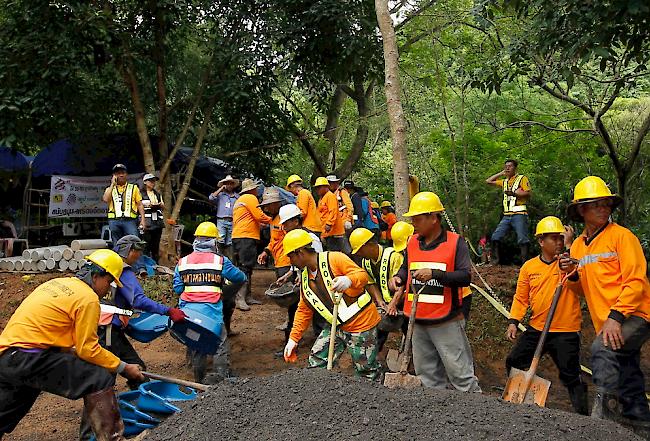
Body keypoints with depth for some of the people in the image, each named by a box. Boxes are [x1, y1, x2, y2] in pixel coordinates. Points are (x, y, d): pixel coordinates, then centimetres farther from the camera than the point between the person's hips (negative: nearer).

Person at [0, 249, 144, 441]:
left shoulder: (58, 283, 16)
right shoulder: (88, 298, -9)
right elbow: (88, 348, -9)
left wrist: (73, 353, 19)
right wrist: (124, 368, -1)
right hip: (30, 359, -10)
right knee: (100, 379, -10)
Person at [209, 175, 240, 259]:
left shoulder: (237, 196, 17)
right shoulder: (220, 195, 13)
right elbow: (211, 198, -5)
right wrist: (221, 188, 2)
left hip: (232, 221, 2)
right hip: (221, 221, -2)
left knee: (229, 243, 2)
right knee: (220, 241, -15)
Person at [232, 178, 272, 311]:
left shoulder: (239, 200, 26)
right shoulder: (250, 198, -5)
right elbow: (259, 216, -12)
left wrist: (259, 224, 27)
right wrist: (271, 220, 3)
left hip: (238, 236, 10)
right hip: (247, 237, -10)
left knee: (246, 268, 12)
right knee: (245, 267, -15)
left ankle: (247, 296, 14)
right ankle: (240, 299, -21)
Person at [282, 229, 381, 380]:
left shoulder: (334, 259, -15)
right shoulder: (305, 278, 8)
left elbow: (363, 275, -19)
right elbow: (304, 311, 13)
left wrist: (348, 280, -40)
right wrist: (293, 339, 9)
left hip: (361, 321, -7)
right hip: (336, 326, 7)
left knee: (366, 371, 2)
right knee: (316, 362, 4)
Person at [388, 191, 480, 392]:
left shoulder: (455, 242, -8)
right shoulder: (412, 243, 8)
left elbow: (465, 277, -14)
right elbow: (406, 268, 21)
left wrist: (435, 274, -25)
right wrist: (398, 278, -1)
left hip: (446, 323, -6)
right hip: (418, 322, 6)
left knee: (460, 372, -2)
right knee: (428, 375, 14)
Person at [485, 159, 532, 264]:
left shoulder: (522, 178, 5)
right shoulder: (504, 181, 23)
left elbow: (528, 193, -5)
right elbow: (488, 181, 26)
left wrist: (514, 193, -14)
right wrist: (501, 173, 21)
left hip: (519, 214, -6)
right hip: (507, 215, 6)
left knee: (522, 239, -10)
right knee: (496, 237, -3)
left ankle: (525, 262, -9)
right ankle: (495, 260, 0)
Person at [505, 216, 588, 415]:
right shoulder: (529, 267, 3)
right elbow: (521, 298, 8)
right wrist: (513, 322, -2)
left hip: (566, 332, -4)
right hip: (536, 329, 4)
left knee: (571, 376, 1)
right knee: (514, 362, 10)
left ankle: (582, 413, 16)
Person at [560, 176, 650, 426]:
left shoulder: (621, 235, -7)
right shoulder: (578, 245, 12)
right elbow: (585, 288, 20)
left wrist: (615, 317, -23)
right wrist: (573, 274, -3)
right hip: (606, 322, 7)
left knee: (602, 349, -29)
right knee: (626, 375, 15)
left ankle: (606, 405, -20)